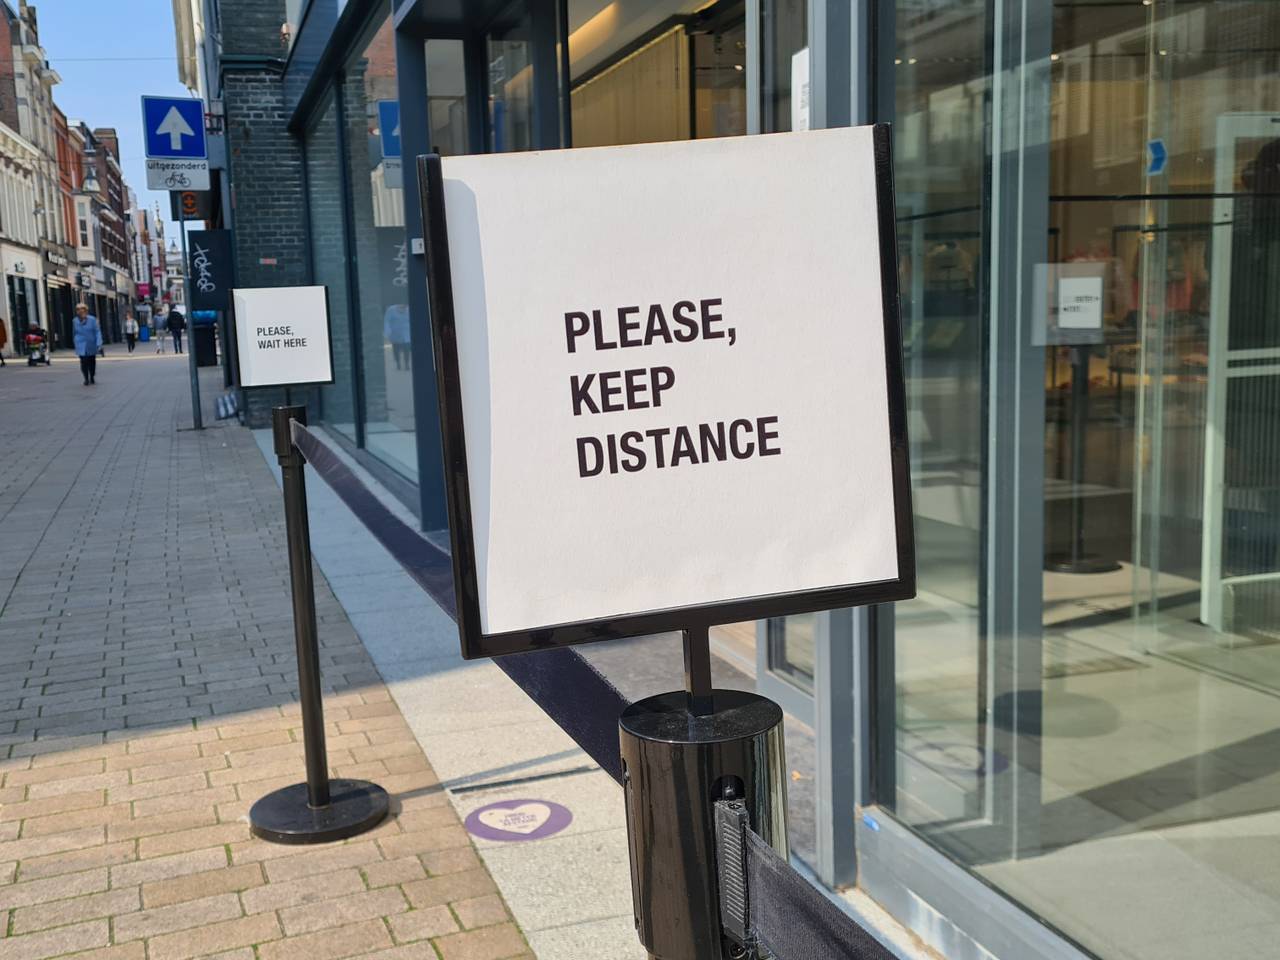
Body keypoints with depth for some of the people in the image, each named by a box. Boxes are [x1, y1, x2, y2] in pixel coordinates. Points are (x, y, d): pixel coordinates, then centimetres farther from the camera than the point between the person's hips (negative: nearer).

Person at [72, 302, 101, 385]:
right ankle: (86, 379, -2)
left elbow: (97, 331, -7)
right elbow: (74, 334, 13)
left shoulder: (92, 319, -7)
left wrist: (98, 343, -16)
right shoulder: (75, 321, 1)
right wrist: (76, 344, 16)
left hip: (91, 346, 0)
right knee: (84, 362, -13)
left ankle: (92, 378, 31)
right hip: (81, 347, 0)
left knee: (92, 362, 11)